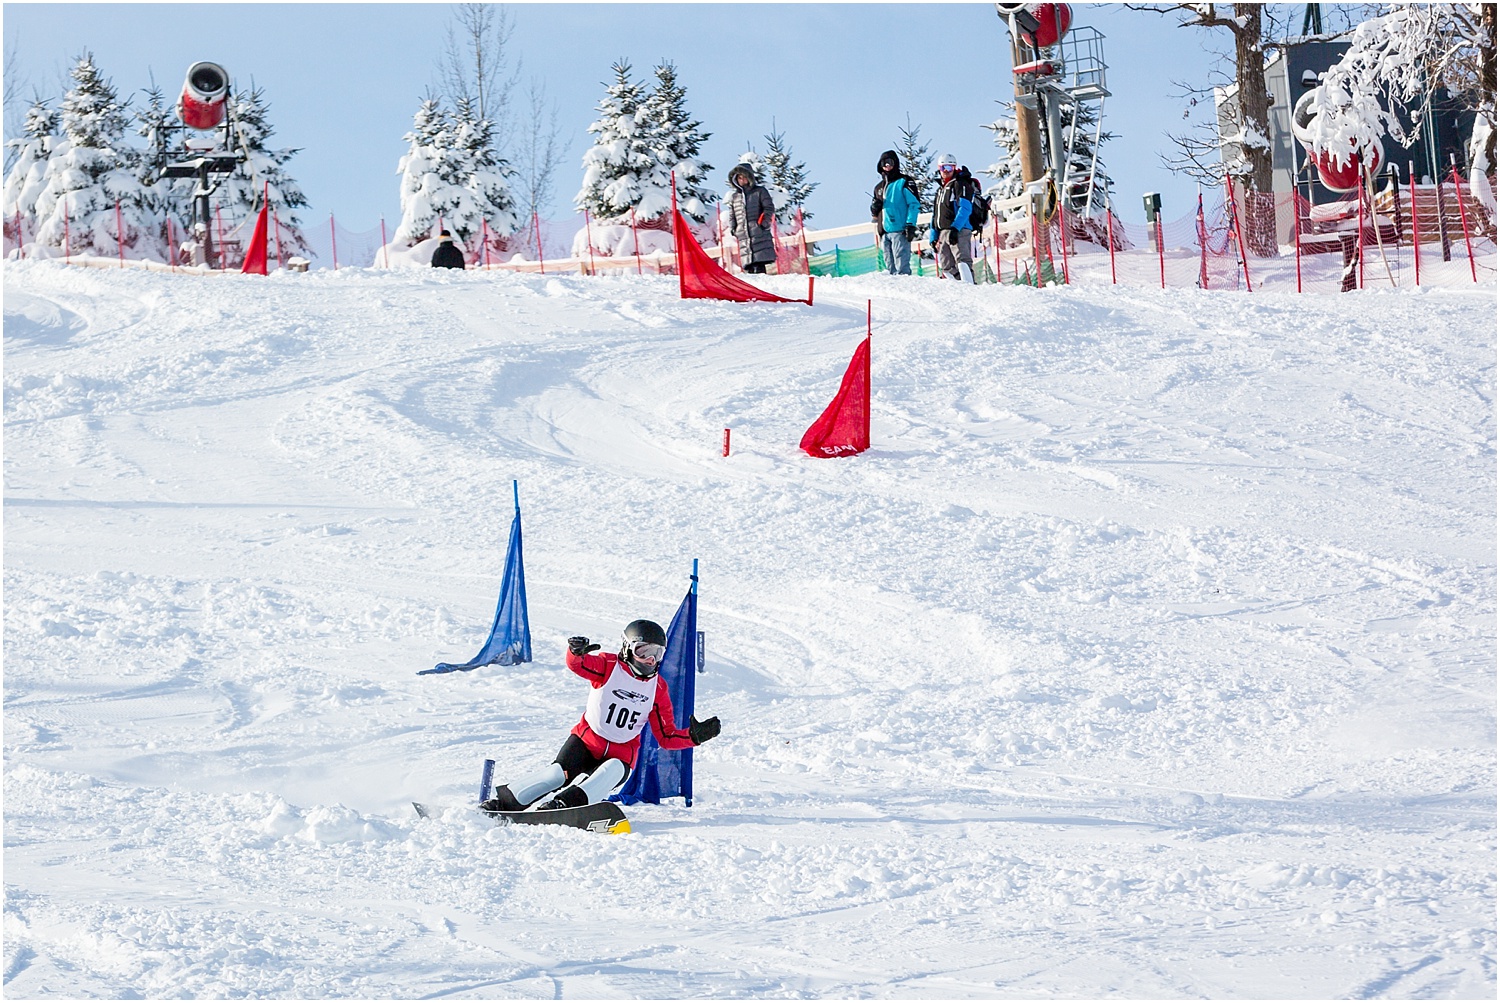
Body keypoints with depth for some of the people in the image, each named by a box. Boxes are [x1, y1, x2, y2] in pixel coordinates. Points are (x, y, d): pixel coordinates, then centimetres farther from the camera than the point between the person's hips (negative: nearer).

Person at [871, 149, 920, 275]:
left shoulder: (904, 182, 2)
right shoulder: (879, 188, 22)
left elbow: (914, 204, -6)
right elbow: (875, 214, 27)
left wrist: (910, 225, -16)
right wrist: (874, 208, 3)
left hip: (900, 231, -7)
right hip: (884, 232, 7)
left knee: (902, 267, -13)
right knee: (891, 268, 6)